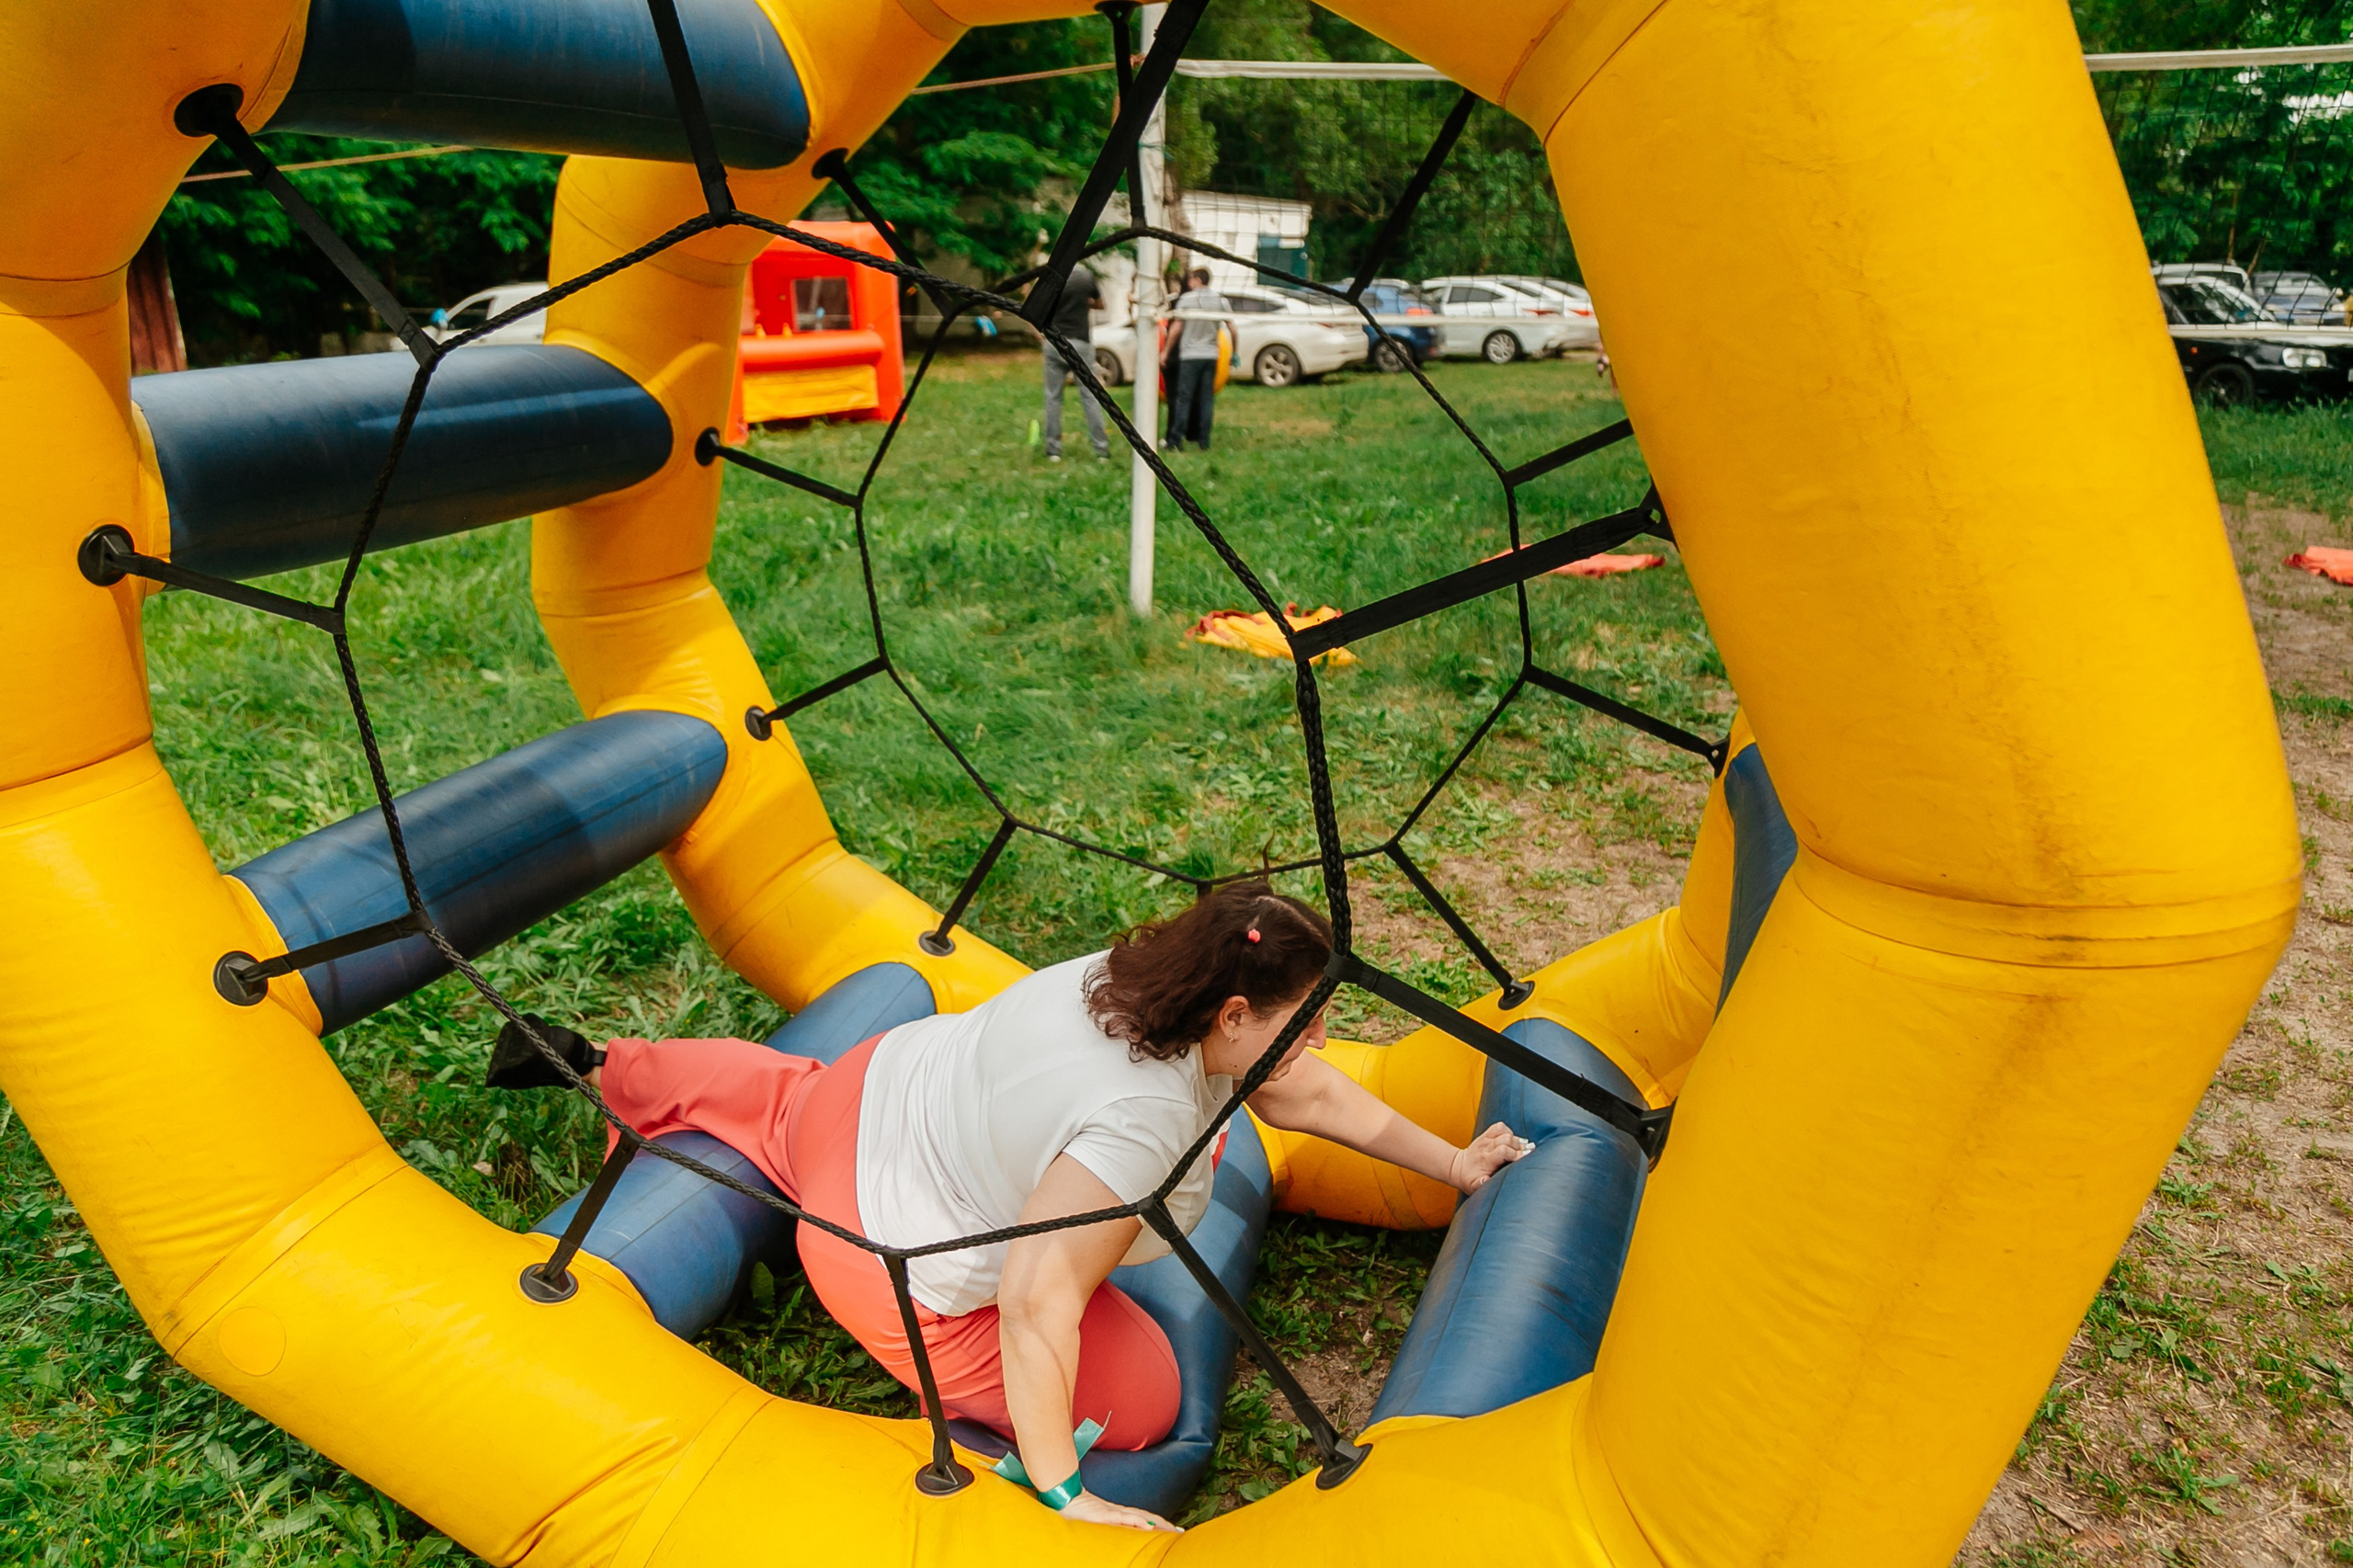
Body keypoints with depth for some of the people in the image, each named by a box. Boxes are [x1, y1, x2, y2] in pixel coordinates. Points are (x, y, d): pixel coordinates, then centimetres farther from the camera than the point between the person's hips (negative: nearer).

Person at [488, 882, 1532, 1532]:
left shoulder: (1152, 978, -11)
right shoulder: (1144, 1118, -38)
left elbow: (1309, 1096, 2)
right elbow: (1036, 1304, -39)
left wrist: (1451, 1162, 10)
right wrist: (1062, 1495, -29)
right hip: (889, 1255, -8)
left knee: (788, 1096, 40)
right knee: (1136, 1399, -4)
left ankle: (601, 1067, 47)